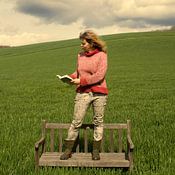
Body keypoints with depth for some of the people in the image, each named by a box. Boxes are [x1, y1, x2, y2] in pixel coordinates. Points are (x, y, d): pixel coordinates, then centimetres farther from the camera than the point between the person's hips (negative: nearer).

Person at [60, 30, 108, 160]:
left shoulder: (101, 55, -4)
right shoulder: (81, 55, 9)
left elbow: (100, 75, -13)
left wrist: (81, 80, -17)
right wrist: (71, 77, -2)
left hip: (99, 93, -3)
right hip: (83, 93, 3)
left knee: (98, 122, 8)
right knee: (76, 122, 0)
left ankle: (96, 151, 20)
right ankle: (68, 150, 8)